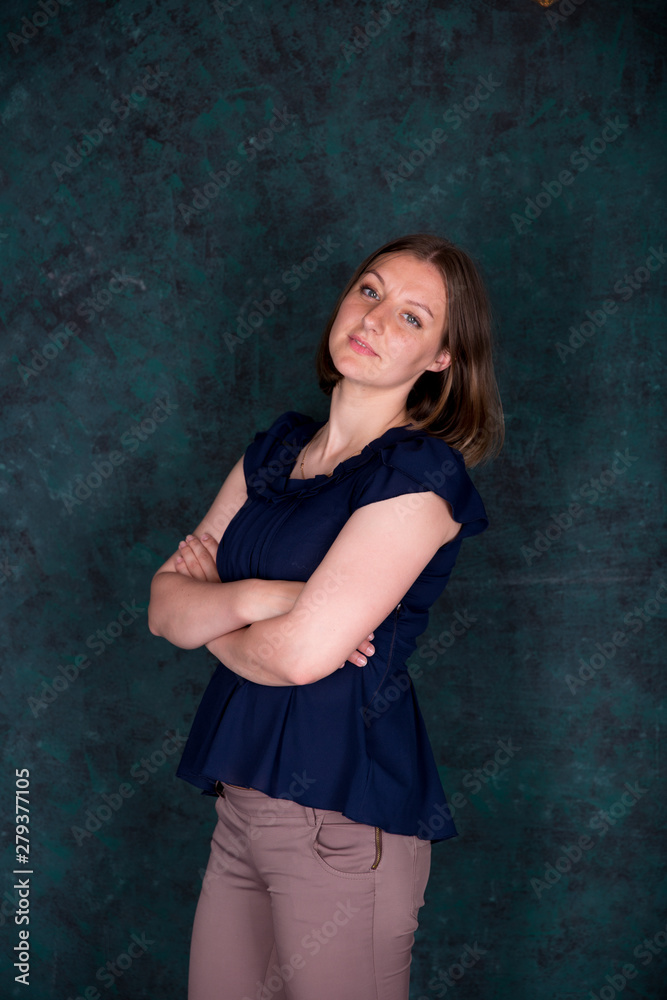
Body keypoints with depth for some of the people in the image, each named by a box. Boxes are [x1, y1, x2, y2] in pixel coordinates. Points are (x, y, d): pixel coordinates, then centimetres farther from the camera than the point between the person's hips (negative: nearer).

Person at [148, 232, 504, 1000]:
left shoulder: (422, 473, -12)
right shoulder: (275, 448, 10)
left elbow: (302, 653, -20)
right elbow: (163, 605, 4)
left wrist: (209, 611, -1)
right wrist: (255, 596, -15)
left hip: (343, 817, -6)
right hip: (243, 796, 7)